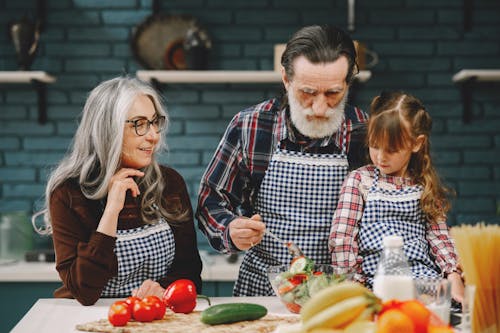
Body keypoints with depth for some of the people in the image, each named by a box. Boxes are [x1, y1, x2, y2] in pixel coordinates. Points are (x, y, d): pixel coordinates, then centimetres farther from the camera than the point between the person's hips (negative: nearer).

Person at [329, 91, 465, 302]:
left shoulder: (424, 186, 12)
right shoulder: (359, 181, 3)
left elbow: (439, 237, 14)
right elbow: (341, 239, -1)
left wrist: (454, 278, 0)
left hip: (425, 278, 4)